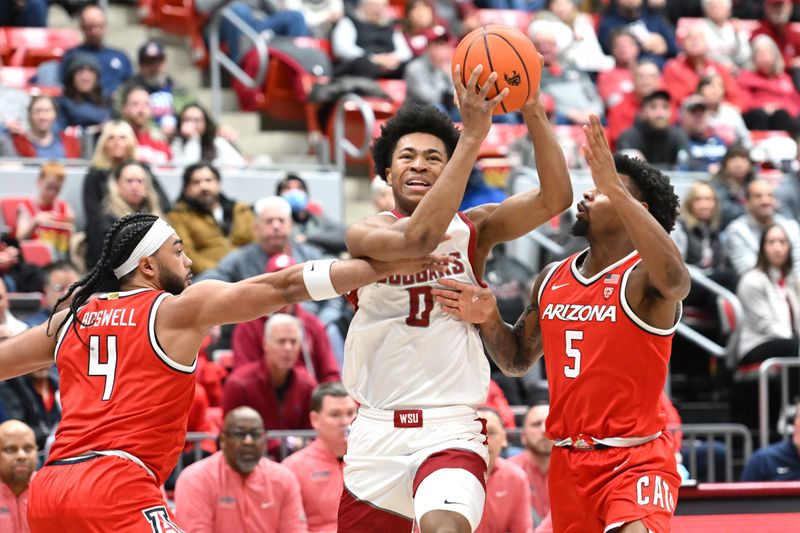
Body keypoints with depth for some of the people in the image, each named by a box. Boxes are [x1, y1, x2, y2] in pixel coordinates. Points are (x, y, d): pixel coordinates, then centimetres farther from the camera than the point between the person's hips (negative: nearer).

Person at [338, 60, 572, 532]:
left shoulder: (473, 229, 2)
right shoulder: (365, 234, -3)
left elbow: (555, 198, -13)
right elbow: (419, 237, -26)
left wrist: (534, 111, -25)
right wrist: (472, 136, -30)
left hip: (452, 433, -1)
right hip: (377, 434, 2)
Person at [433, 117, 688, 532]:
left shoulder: (641, 277, -11)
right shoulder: (551, 280, 10)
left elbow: (675, 280, -37)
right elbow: (517, 360, 21)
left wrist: (615, 189, -40)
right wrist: (487, 320, -1)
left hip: (636, 462, -7)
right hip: (568, 462, 7)